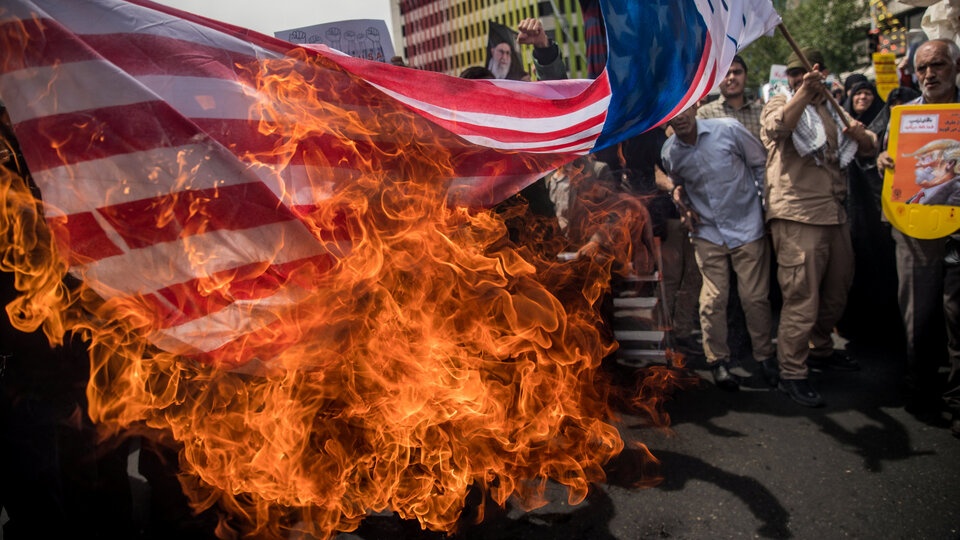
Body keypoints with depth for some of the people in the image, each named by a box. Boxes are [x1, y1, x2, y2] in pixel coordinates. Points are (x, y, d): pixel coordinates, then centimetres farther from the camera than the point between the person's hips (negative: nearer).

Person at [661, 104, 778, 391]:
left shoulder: (729, 130, -10)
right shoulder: (669, 153, -2)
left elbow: (762, 164, 1)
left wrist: (768, 207, -1)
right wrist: (680, 198, -1)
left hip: (747, 227, -2)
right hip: (707, 233, 2)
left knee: (755, 297, 2)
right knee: (713, 299, -1)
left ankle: (766, 356, 21)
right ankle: (717, 361, 15)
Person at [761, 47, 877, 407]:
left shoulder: (832, 111, 22)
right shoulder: (780, 104, 3)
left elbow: (870, 147, 22)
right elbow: (776, 127, -22)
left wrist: (861, 135, 0)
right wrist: (805, 91, -32)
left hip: (834, 213, 7)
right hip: (797, 216, -7)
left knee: (837, 290, 16)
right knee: (802, 297, -10)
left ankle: (821, 350, 36)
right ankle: (791, 374, -2)